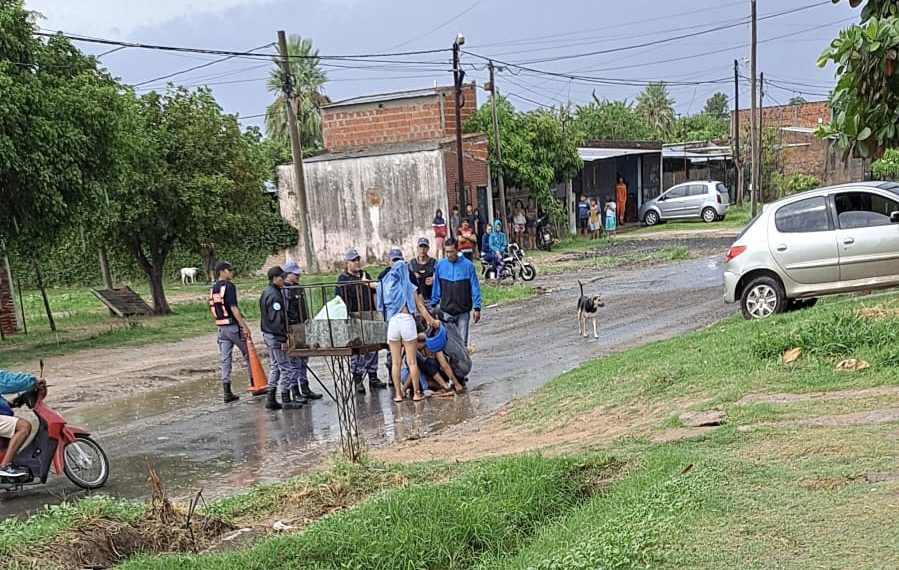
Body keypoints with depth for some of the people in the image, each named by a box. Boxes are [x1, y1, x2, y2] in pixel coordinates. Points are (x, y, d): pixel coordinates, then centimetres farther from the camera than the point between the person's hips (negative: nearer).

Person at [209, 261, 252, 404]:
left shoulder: (213, 288, 13)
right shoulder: (229, 286, -12)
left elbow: (212, 309, 16)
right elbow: (233, 308, -19)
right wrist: (244, 326, -20)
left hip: (221, 327, 7)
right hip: (233, 326, -7)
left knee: (225, 359, 6)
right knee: (248, 354, 7)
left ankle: (227, 393, 4)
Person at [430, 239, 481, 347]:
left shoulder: (467, 265, -5)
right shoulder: (440, 265, 1)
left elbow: (475, 288, -2)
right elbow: (436, 287, 9)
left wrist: (477, 308, -4)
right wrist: (433, 305, 11)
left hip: (463, 311, -1)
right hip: (446, 311, 1)